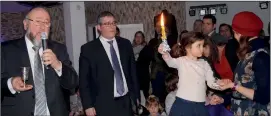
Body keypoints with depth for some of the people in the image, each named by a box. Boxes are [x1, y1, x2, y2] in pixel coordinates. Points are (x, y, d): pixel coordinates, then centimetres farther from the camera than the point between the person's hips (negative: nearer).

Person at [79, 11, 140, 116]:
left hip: (126, 103, 4)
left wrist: (136, 96, 11)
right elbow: (83, 80, -5)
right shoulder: (88, 49, -5)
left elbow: (132, 71, 10)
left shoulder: (125, 44, 6)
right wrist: (88, 106, -8)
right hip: (103, 106, -3)